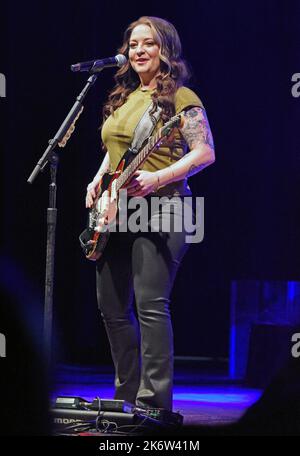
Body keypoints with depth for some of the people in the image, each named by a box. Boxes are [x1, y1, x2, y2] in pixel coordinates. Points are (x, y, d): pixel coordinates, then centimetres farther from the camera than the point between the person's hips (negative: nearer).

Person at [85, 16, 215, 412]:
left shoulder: (180, 97, -5)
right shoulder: (121, 99, 18)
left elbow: (205, 153, -12)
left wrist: (157, 178, -23)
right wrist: (98, 180, 11)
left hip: (159, 210, -8)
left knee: (149, 305, -16)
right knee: (112, 306, 10)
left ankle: (153, 400, -14)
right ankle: (128, 393, 21)